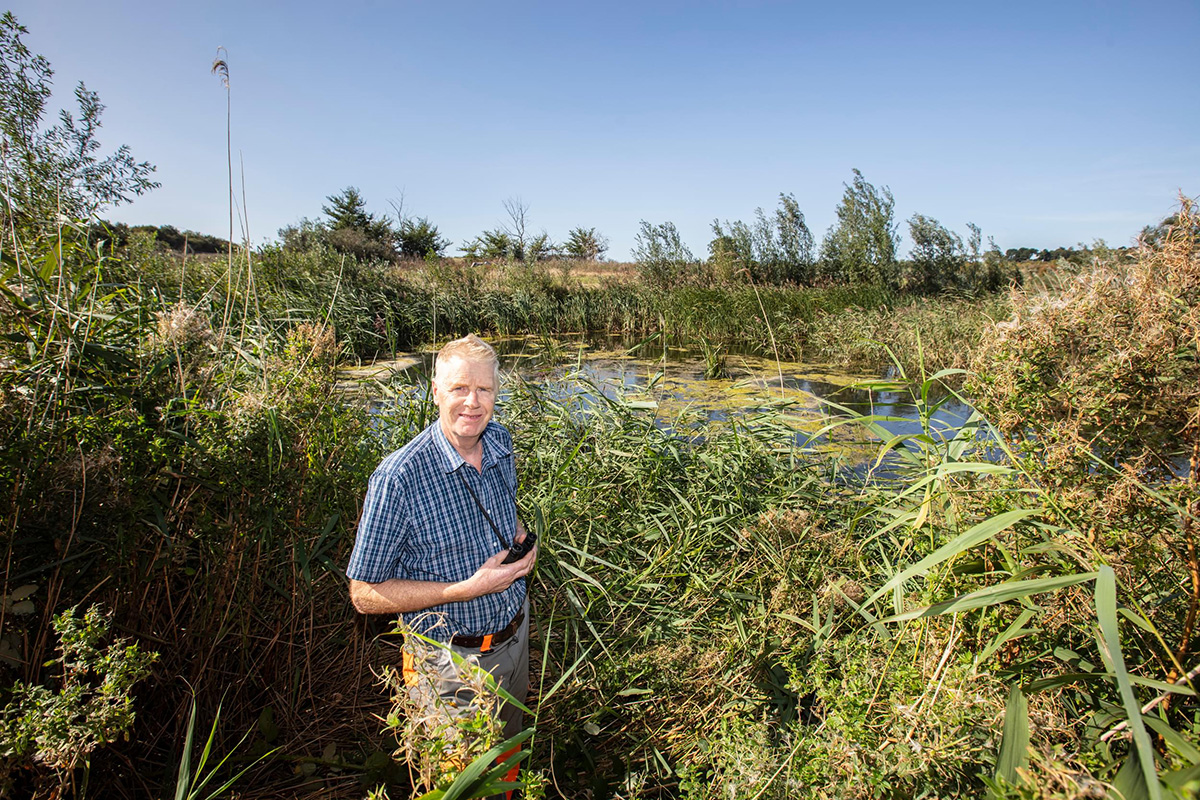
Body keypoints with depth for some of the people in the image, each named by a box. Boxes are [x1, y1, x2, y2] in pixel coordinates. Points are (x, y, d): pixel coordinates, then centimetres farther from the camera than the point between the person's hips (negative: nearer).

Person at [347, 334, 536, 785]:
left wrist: (519, 536, -6)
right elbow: (365, 595, -20)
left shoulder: (501, 443, -6)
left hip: (516, 634, 6)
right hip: (453, 660, -6)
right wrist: (469, 588, -27)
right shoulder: (399, 477, -26)